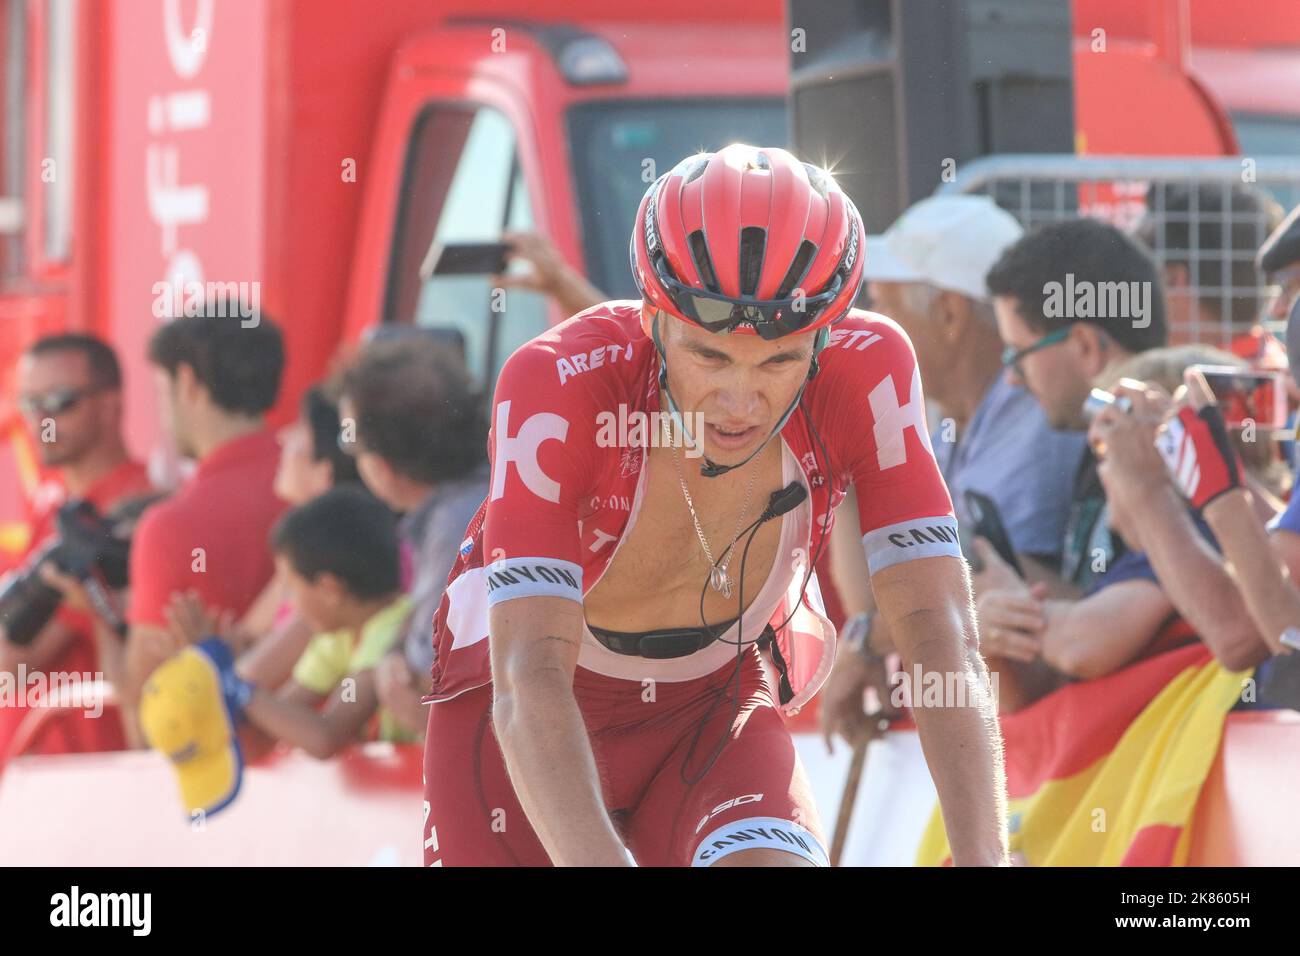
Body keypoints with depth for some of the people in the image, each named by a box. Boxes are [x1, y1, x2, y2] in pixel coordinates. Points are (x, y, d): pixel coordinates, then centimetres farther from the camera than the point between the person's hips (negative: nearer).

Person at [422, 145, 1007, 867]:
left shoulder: (867, 370, -26)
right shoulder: (556, 384, -33)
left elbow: (943, 642, -30)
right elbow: (529, 685, -41)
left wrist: (986, 860, -45)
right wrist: (604, 865, -57)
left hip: (717, 712, 1)